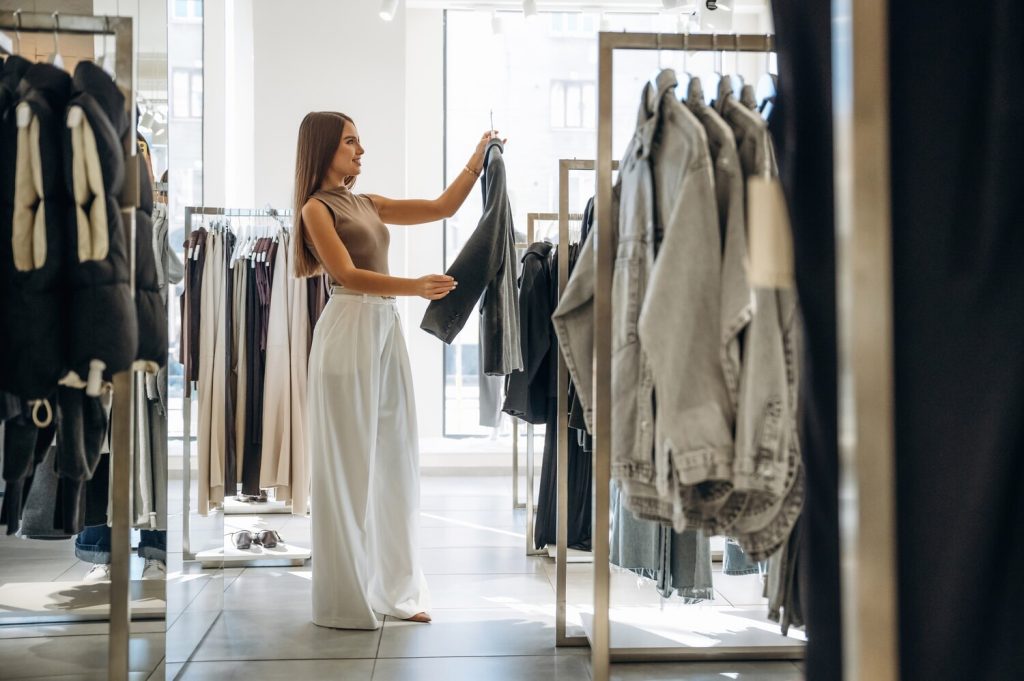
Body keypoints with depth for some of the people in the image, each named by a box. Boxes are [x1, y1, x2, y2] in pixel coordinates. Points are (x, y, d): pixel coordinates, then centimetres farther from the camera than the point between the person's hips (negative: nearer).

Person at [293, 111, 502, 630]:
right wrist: (415, 287, -27)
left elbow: (443, 206, 20)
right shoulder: (316, 208, -2)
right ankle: (345, 599, 8)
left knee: (393, 457, 8)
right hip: (349, 330, -7)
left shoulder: (368, 205, 18)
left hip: (386, 329, 7)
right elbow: (346, 274, -15)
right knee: (349, 462, -2)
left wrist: (479, 157, 13)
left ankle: (393, 587, 17)